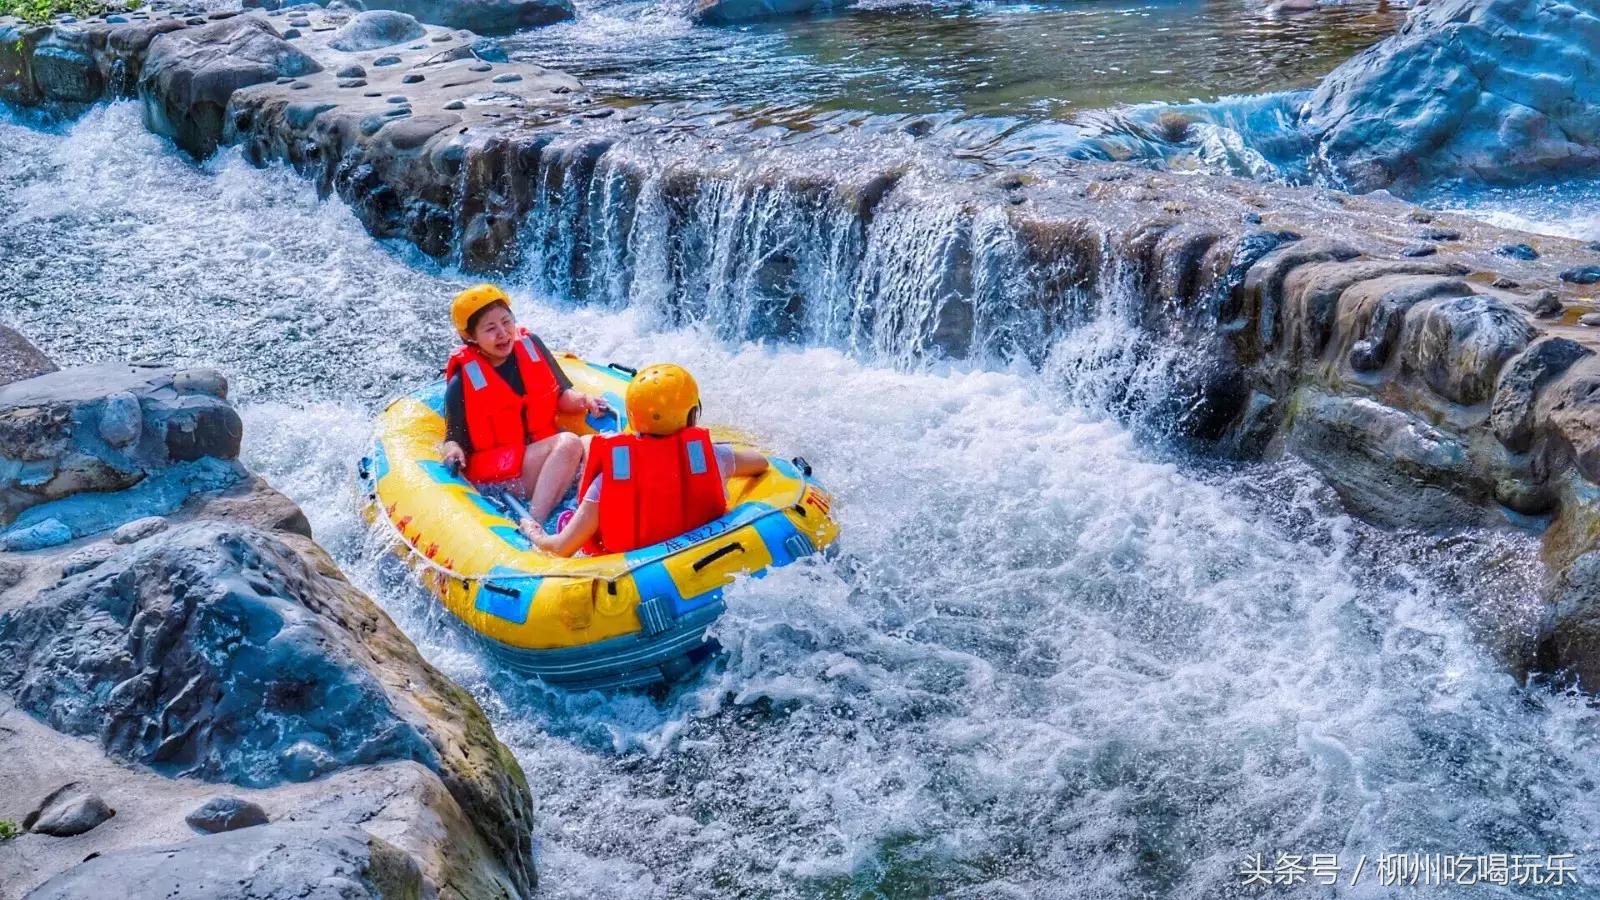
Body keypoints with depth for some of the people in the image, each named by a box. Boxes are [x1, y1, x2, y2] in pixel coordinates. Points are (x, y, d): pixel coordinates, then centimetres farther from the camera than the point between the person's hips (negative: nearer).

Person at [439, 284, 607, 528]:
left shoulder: (530, 345, 6)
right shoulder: (463, 382, -6)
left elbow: (560, 396, 13)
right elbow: (454, 437, -3)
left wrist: (582, 401, -7)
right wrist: (453, 451, -25)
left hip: (546, 449, 6)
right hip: (499, 475, -6)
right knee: (568, 443, -31)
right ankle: (533, 523, -48)